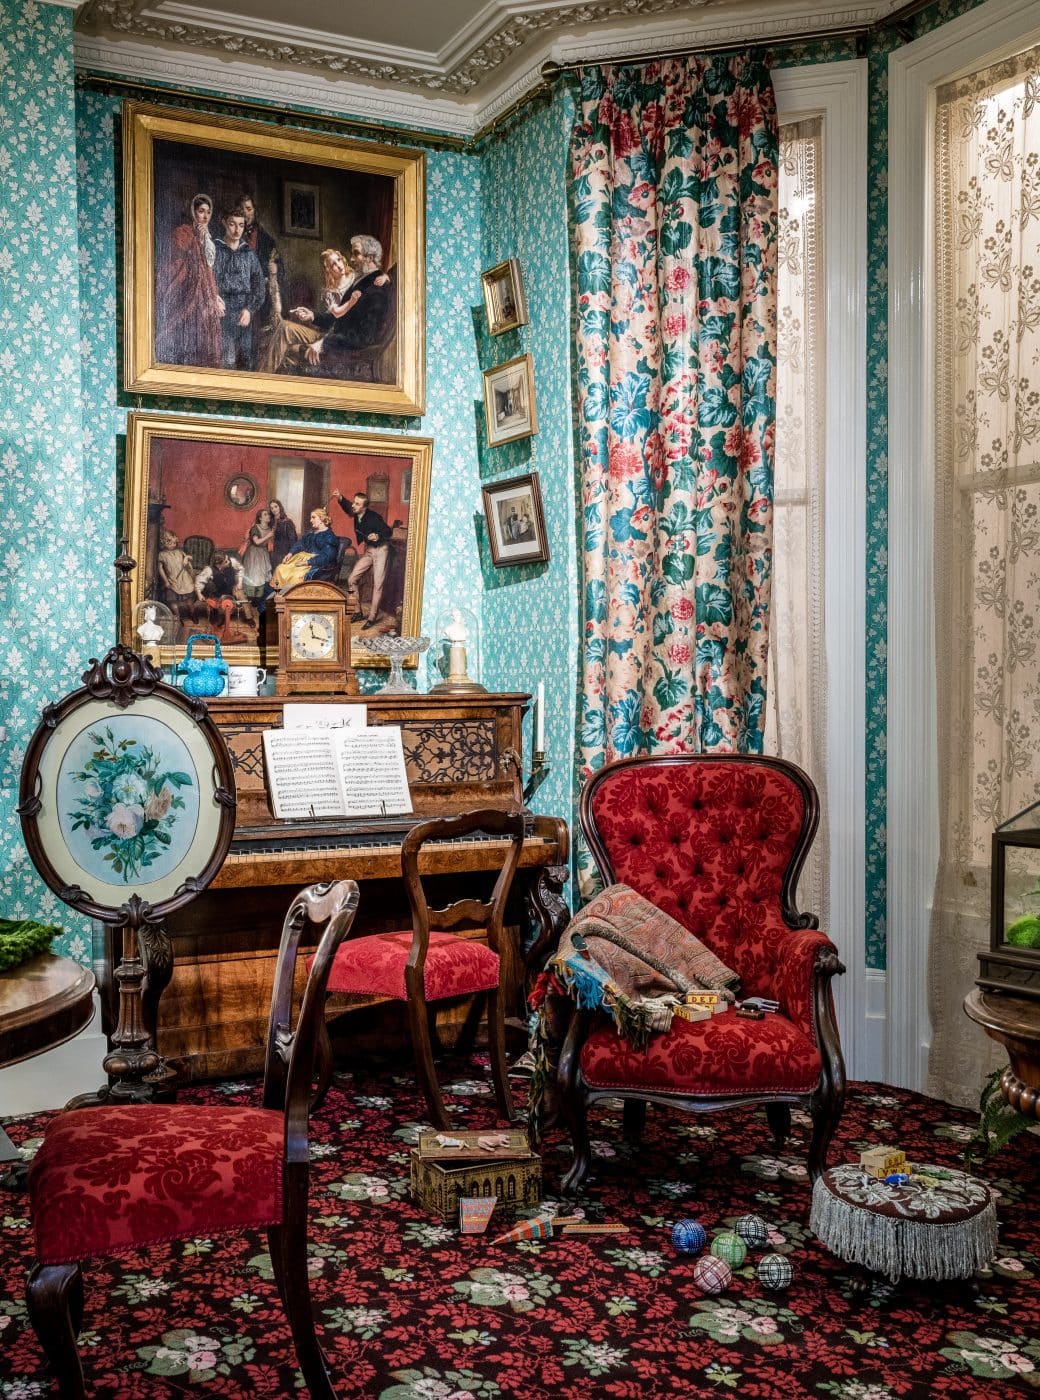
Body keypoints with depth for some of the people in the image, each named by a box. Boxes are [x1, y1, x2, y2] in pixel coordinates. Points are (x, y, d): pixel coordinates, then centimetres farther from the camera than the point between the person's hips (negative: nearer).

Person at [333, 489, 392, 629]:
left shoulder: (374, 517, -25)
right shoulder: (356, 515, -6)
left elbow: (389, 532, -16)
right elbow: (348, 508, 16)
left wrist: (378, 536, -36)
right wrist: (340, 499, -3)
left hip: (381, 550, -7)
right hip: (368, 550, 7)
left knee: (378, 584, -6)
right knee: (352, 579, -1)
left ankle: (372, 617, 2)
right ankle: (358, 612, 9)